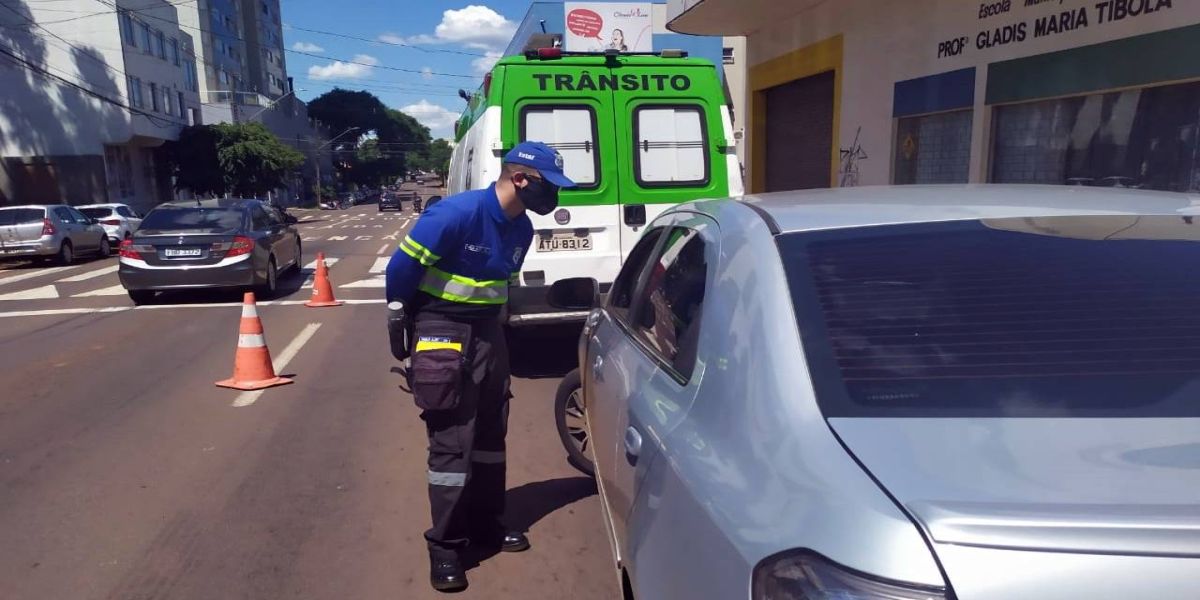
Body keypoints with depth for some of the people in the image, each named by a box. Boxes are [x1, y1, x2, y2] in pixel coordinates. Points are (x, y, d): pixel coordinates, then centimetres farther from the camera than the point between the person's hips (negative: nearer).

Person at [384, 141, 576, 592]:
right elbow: (402, 267, -15)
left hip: (488, 331, 8)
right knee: (452, 442, -6)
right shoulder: (456, 213, -22)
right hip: (443, 332, -7)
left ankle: (485, 524, 30)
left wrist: (486, 320, 18)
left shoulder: (521, 228, 2)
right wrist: (404, 323, -2)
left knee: (490, 433, 14)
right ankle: (444, 546, 8)